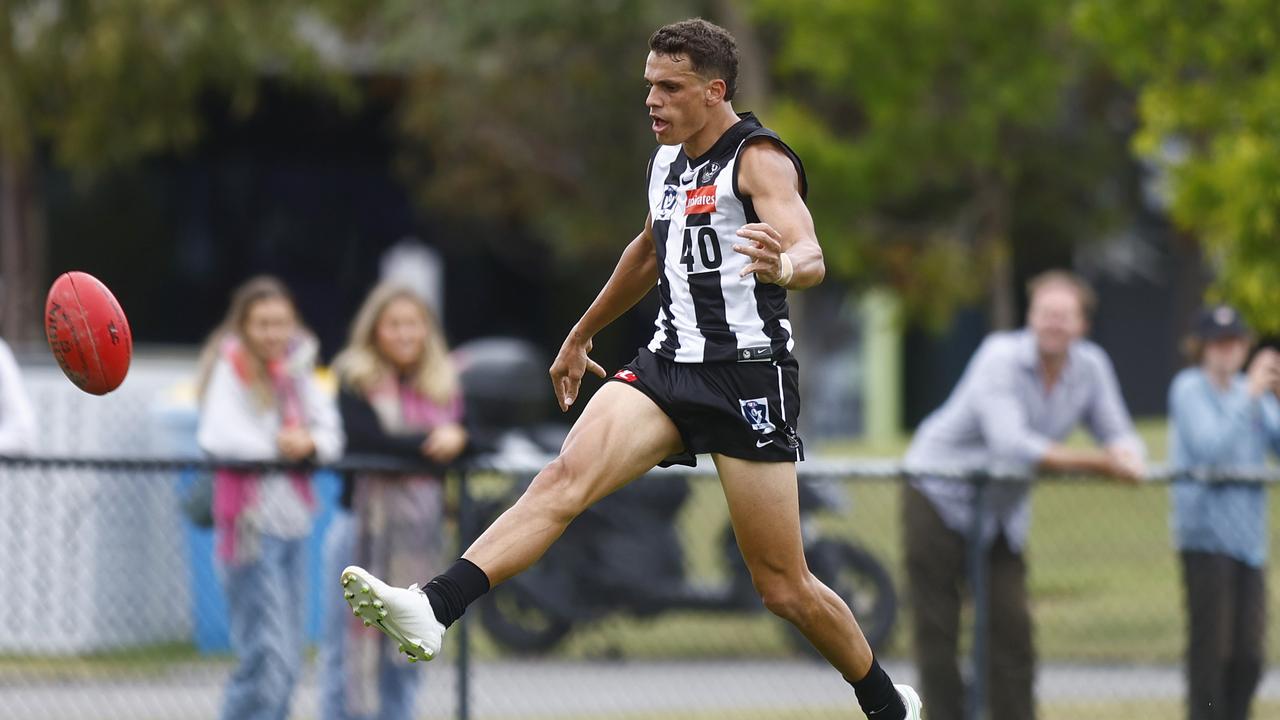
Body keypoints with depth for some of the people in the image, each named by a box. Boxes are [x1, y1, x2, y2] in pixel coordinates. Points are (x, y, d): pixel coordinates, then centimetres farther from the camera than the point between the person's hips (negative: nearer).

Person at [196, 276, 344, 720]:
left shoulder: (296, 372, 13)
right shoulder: (230, 370, -8)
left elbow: (331, 433, 8)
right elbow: (218, 436, -24)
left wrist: (310, 443, -14)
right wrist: (277, 445, -11)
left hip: (293, 523, 7)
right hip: (251, 527, -7)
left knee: (287, 661, 11)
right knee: (267, 655, -13)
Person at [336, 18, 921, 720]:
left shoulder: (760, 160, -10)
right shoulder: (667, 160, 14)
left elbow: (811, 257, -28)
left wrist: (784, 266, -52)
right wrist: (580, 336, 42)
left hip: (750, 377, -6)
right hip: (668, 363, 6)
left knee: (784, 588, -2)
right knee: (569, 474, -21)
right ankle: (430, 610, -38)